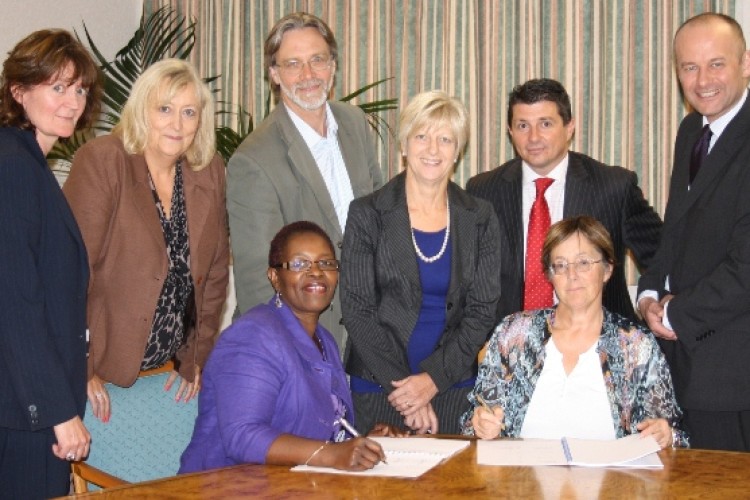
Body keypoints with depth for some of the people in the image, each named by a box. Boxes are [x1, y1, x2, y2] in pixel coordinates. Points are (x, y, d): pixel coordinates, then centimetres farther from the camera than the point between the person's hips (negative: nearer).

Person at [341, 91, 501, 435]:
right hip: (378, 390, -1)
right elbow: (357, 309, -4)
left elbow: (483, 310, 1)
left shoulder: (480, 219, 5)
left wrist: (434, 378, -11)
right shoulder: (368, 214, -1)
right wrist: (399, 383, -12)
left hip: (454, 390, 2)